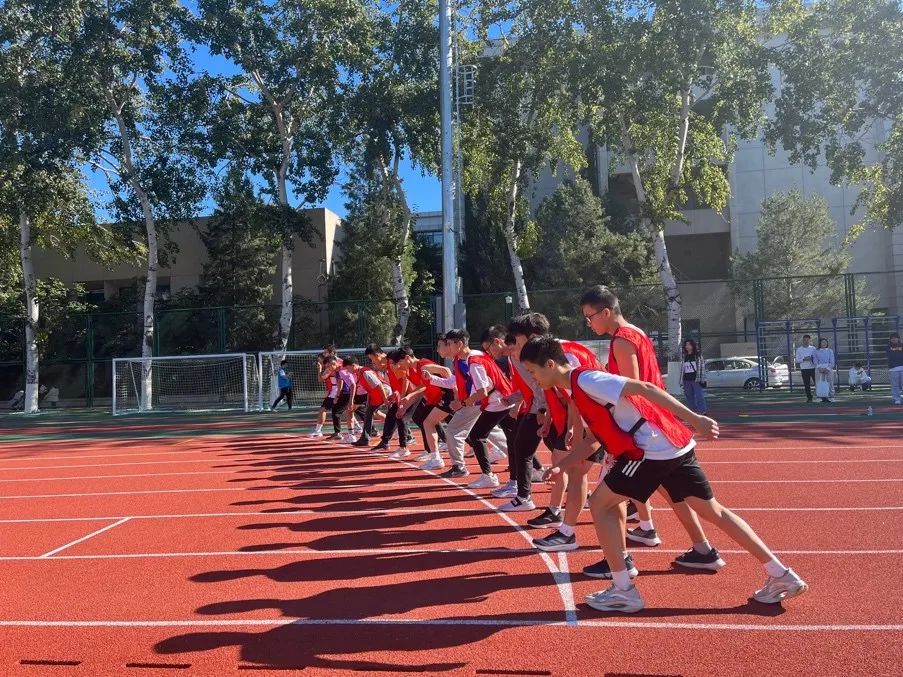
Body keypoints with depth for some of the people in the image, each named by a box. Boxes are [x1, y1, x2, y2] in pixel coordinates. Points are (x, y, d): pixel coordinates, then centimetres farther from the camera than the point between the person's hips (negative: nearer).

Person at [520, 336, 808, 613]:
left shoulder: (585, 379, -13)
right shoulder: (579, 389, 17)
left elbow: (643, 388, -20)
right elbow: (593, 438, 22)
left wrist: (694, 419, -24)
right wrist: (560, 466, 15)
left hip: (654, 449, -10)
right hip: (675, 445, 10)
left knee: (600, 504, 0)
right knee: (714, 511, 16)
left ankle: (624, 591, 5)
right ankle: (782, 576, 23)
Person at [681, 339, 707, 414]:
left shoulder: (698, 355, 1)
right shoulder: (683, 356, 10)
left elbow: (702, 367, 0)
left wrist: (702, 380, -6)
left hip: (696, 379, -4)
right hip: (686, 380, 4)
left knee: (699, 396, -6)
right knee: (689, 397, 8)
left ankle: (702, 411, -3)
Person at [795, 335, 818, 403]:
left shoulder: (813, 348, 5)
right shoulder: (799, 350, 5)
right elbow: (797, 360, 3)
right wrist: (804, 359, -14)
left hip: (813, 368, -1)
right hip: (804, 369, 1)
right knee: (806, 385, 4)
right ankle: (809, 398, 12)